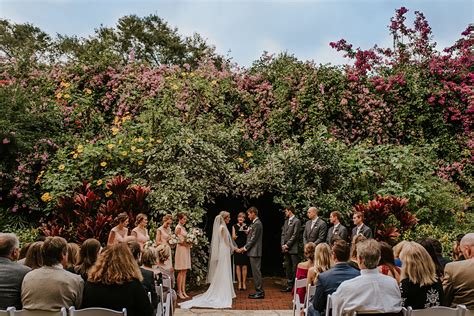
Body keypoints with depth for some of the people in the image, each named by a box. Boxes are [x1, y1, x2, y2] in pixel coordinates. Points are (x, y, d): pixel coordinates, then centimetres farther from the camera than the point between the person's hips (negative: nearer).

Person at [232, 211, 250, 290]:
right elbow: (233, 237, 3)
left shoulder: (246, 226, 5)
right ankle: (239, 283, 9)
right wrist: (239, 232, -12)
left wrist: (247, 233, -14)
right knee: (238, 266, 1)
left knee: (244, 266, 1)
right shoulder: (234, 226, 7)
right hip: (237, 248, 0)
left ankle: (244, 283, 10)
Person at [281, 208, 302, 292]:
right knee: (287, 267, 10)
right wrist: (283, 245, 2)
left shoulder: (297, 221, -7)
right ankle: (289, 285, 17)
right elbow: (283, 234, 15)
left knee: (294, 268, -4)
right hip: (286, 248, 8)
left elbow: (295, 235, -13)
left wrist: (287, 245, -12)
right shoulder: (286, 221, 17)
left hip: (293, 249, -8)